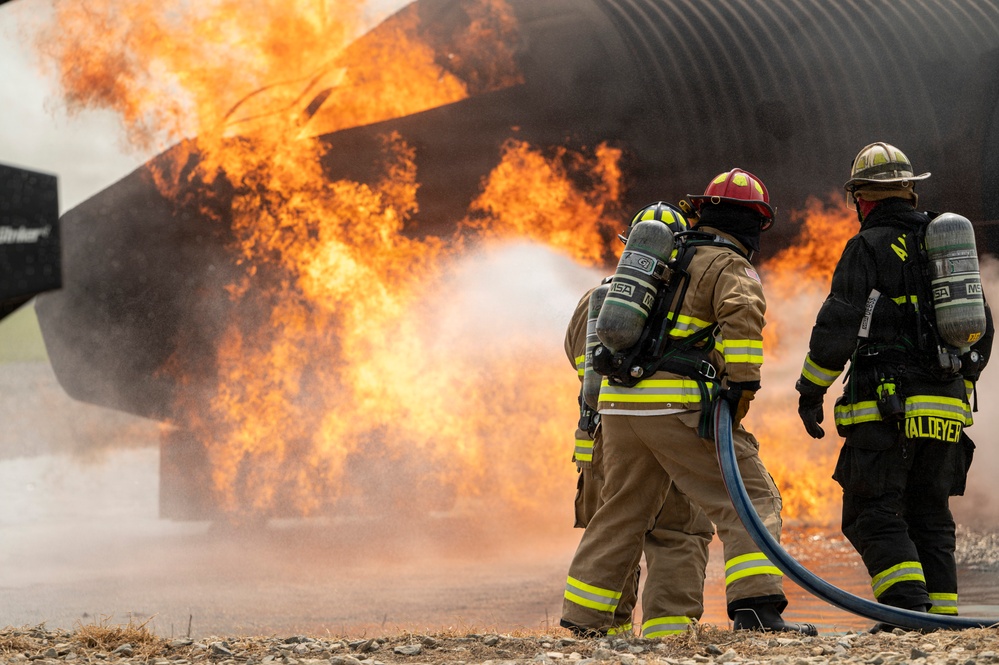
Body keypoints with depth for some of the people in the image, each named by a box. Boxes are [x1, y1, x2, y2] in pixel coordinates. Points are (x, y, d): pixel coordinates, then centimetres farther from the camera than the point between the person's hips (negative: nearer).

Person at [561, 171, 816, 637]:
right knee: (751, 499, -5)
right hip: (679, 405, -8)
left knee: (622, 511, 18)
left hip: (620, 404, 8)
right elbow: (742, 314, -21)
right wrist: (743, 386, -15)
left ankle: (581, 617, 20)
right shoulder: (729, 266, -1)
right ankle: (756, 605, -20)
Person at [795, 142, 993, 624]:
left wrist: (810, 391, -2)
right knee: (930, 518, 11)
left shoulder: (868, 248, -4)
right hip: (945, 412, 6)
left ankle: (909, 609, -19)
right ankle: (943, 619, 5)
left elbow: (837, 326, -10)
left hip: (886, 408, -6)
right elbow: (980, 328, 21)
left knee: (873, 517, -4)